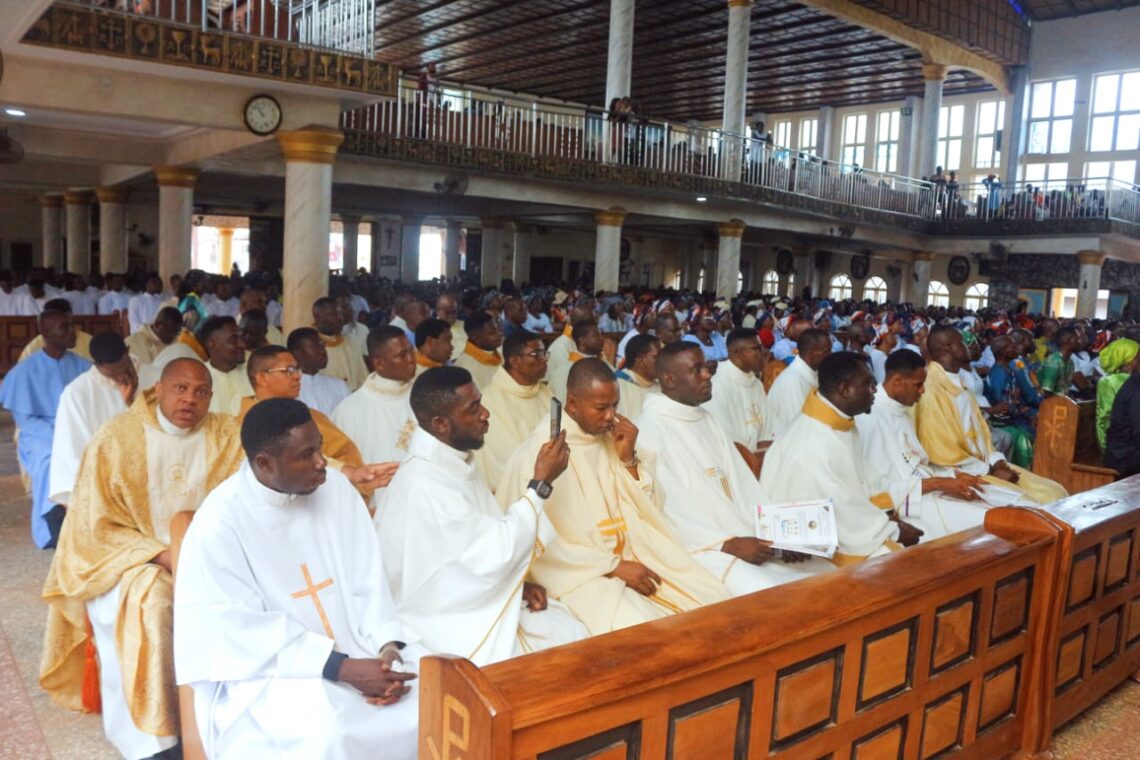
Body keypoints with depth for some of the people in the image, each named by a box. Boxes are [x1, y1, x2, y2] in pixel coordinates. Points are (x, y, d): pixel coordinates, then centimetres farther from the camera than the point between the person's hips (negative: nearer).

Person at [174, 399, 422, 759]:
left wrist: (388, 648, -15)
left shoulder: (336, 489, -1)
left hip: (354, 649, 5)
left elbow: (367, 582, 1)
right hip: (265, 669, -5)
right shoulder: (220, 522, -16)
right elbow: (244, 632, -17)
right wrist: (342, 669, -23)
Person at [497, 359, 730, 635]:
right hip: (583, 570, -6)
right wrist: (614, 566, -16)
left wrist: (628, 458, -7)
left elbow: (648, 510, 8)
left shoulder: (612, 438, 6)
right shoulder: (536, 453, -12)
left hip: (635, 555, 6)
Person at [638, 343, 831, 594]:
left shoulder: (707, 420, 15)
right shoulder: (649, 430, -11)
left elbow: (743, 484, 11)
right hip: (699, 549, -8)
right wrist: (728, 544, -20)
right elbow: (664, 516, -16)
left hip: (746, 538, 8)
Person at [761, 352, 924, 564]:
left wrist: (886, 515, -3)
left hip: (848, 527, 9)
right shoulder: (809, 447, -27)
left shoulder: (845, 427, 5)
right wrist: (894, 530, -11)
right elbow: (840, 512, -22)